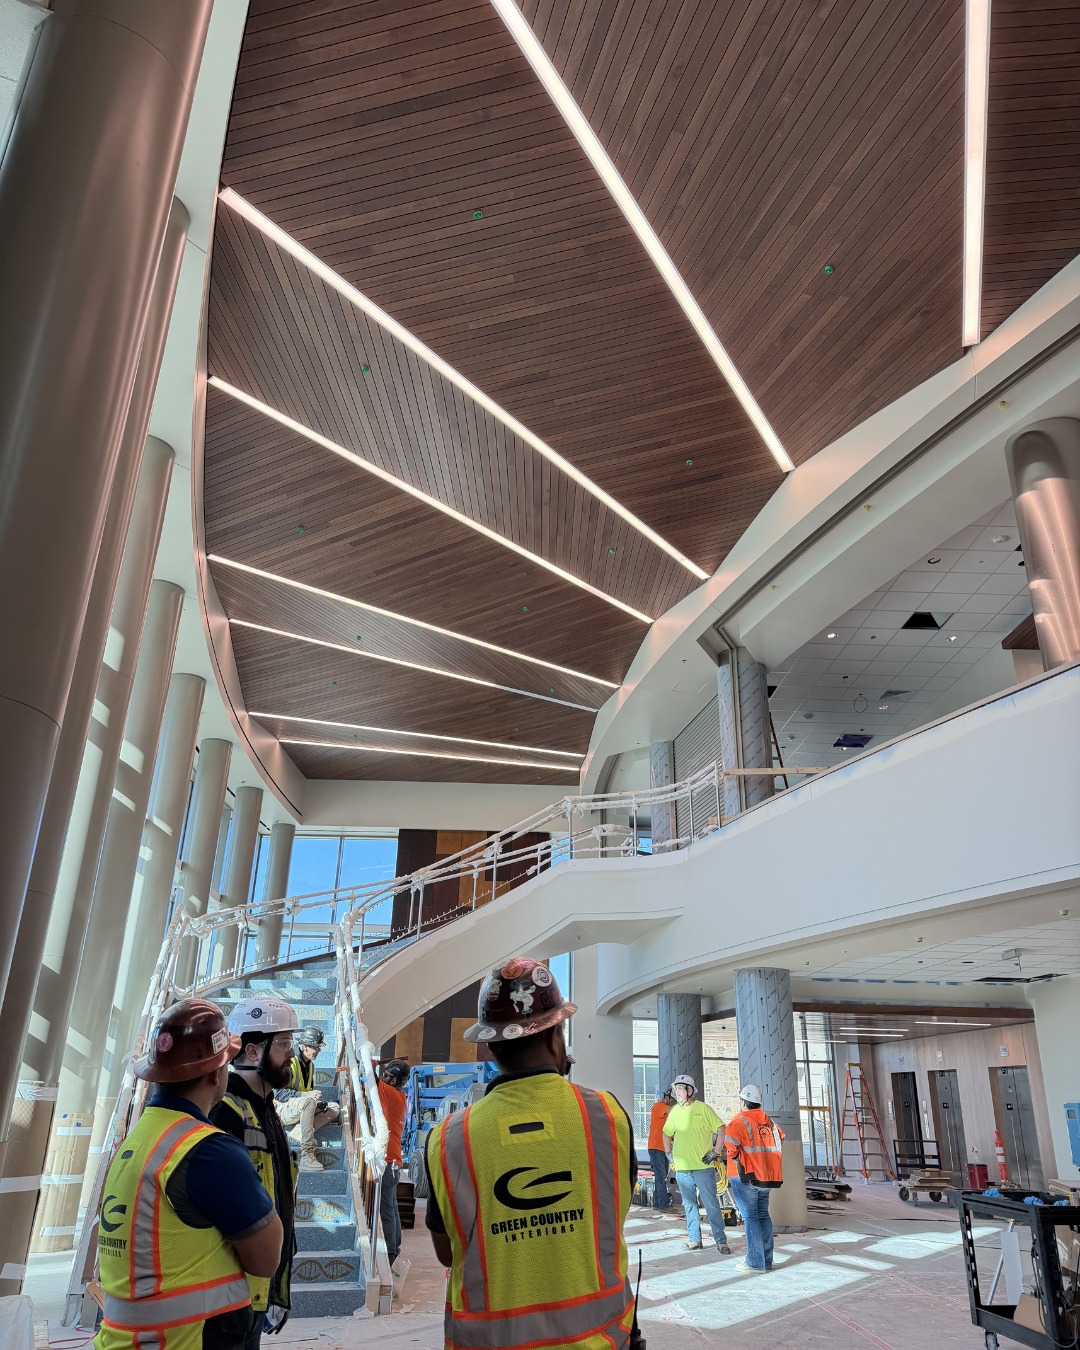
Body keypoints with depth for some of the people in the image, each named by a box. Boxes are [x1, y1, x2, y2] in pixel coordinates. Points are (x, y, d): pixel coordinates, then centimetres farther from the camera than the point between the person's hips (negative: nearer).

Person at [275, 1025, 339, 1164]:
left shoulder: (310, 1064, 11)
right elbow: (279, 1093, -24)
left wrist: (318, 1103, -6)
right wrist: (306, 1095, -32)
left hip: (301, 1109, 9)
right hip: (280, 1110, -9)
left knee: (334, 1108, -4)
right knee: (308, 1102, -37)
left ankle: (296, 1131, -19)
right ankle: (306, 1155, -35)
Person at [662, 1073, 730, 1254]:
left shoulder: (703, 1108, -5)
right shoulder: (675, 1111, 8)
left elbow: (721, 1129, -3)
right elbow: (666, 1133, 22)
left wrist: (714, 1152, -6)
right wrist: (670, 1153, 12)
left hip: (703, 1166, -4)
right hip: (682, 1167, 4)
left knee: (711, 1204, -2)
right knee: (689, 1205, 11)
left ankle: (721, 1240, 6)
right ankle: (694, 1239, 21)